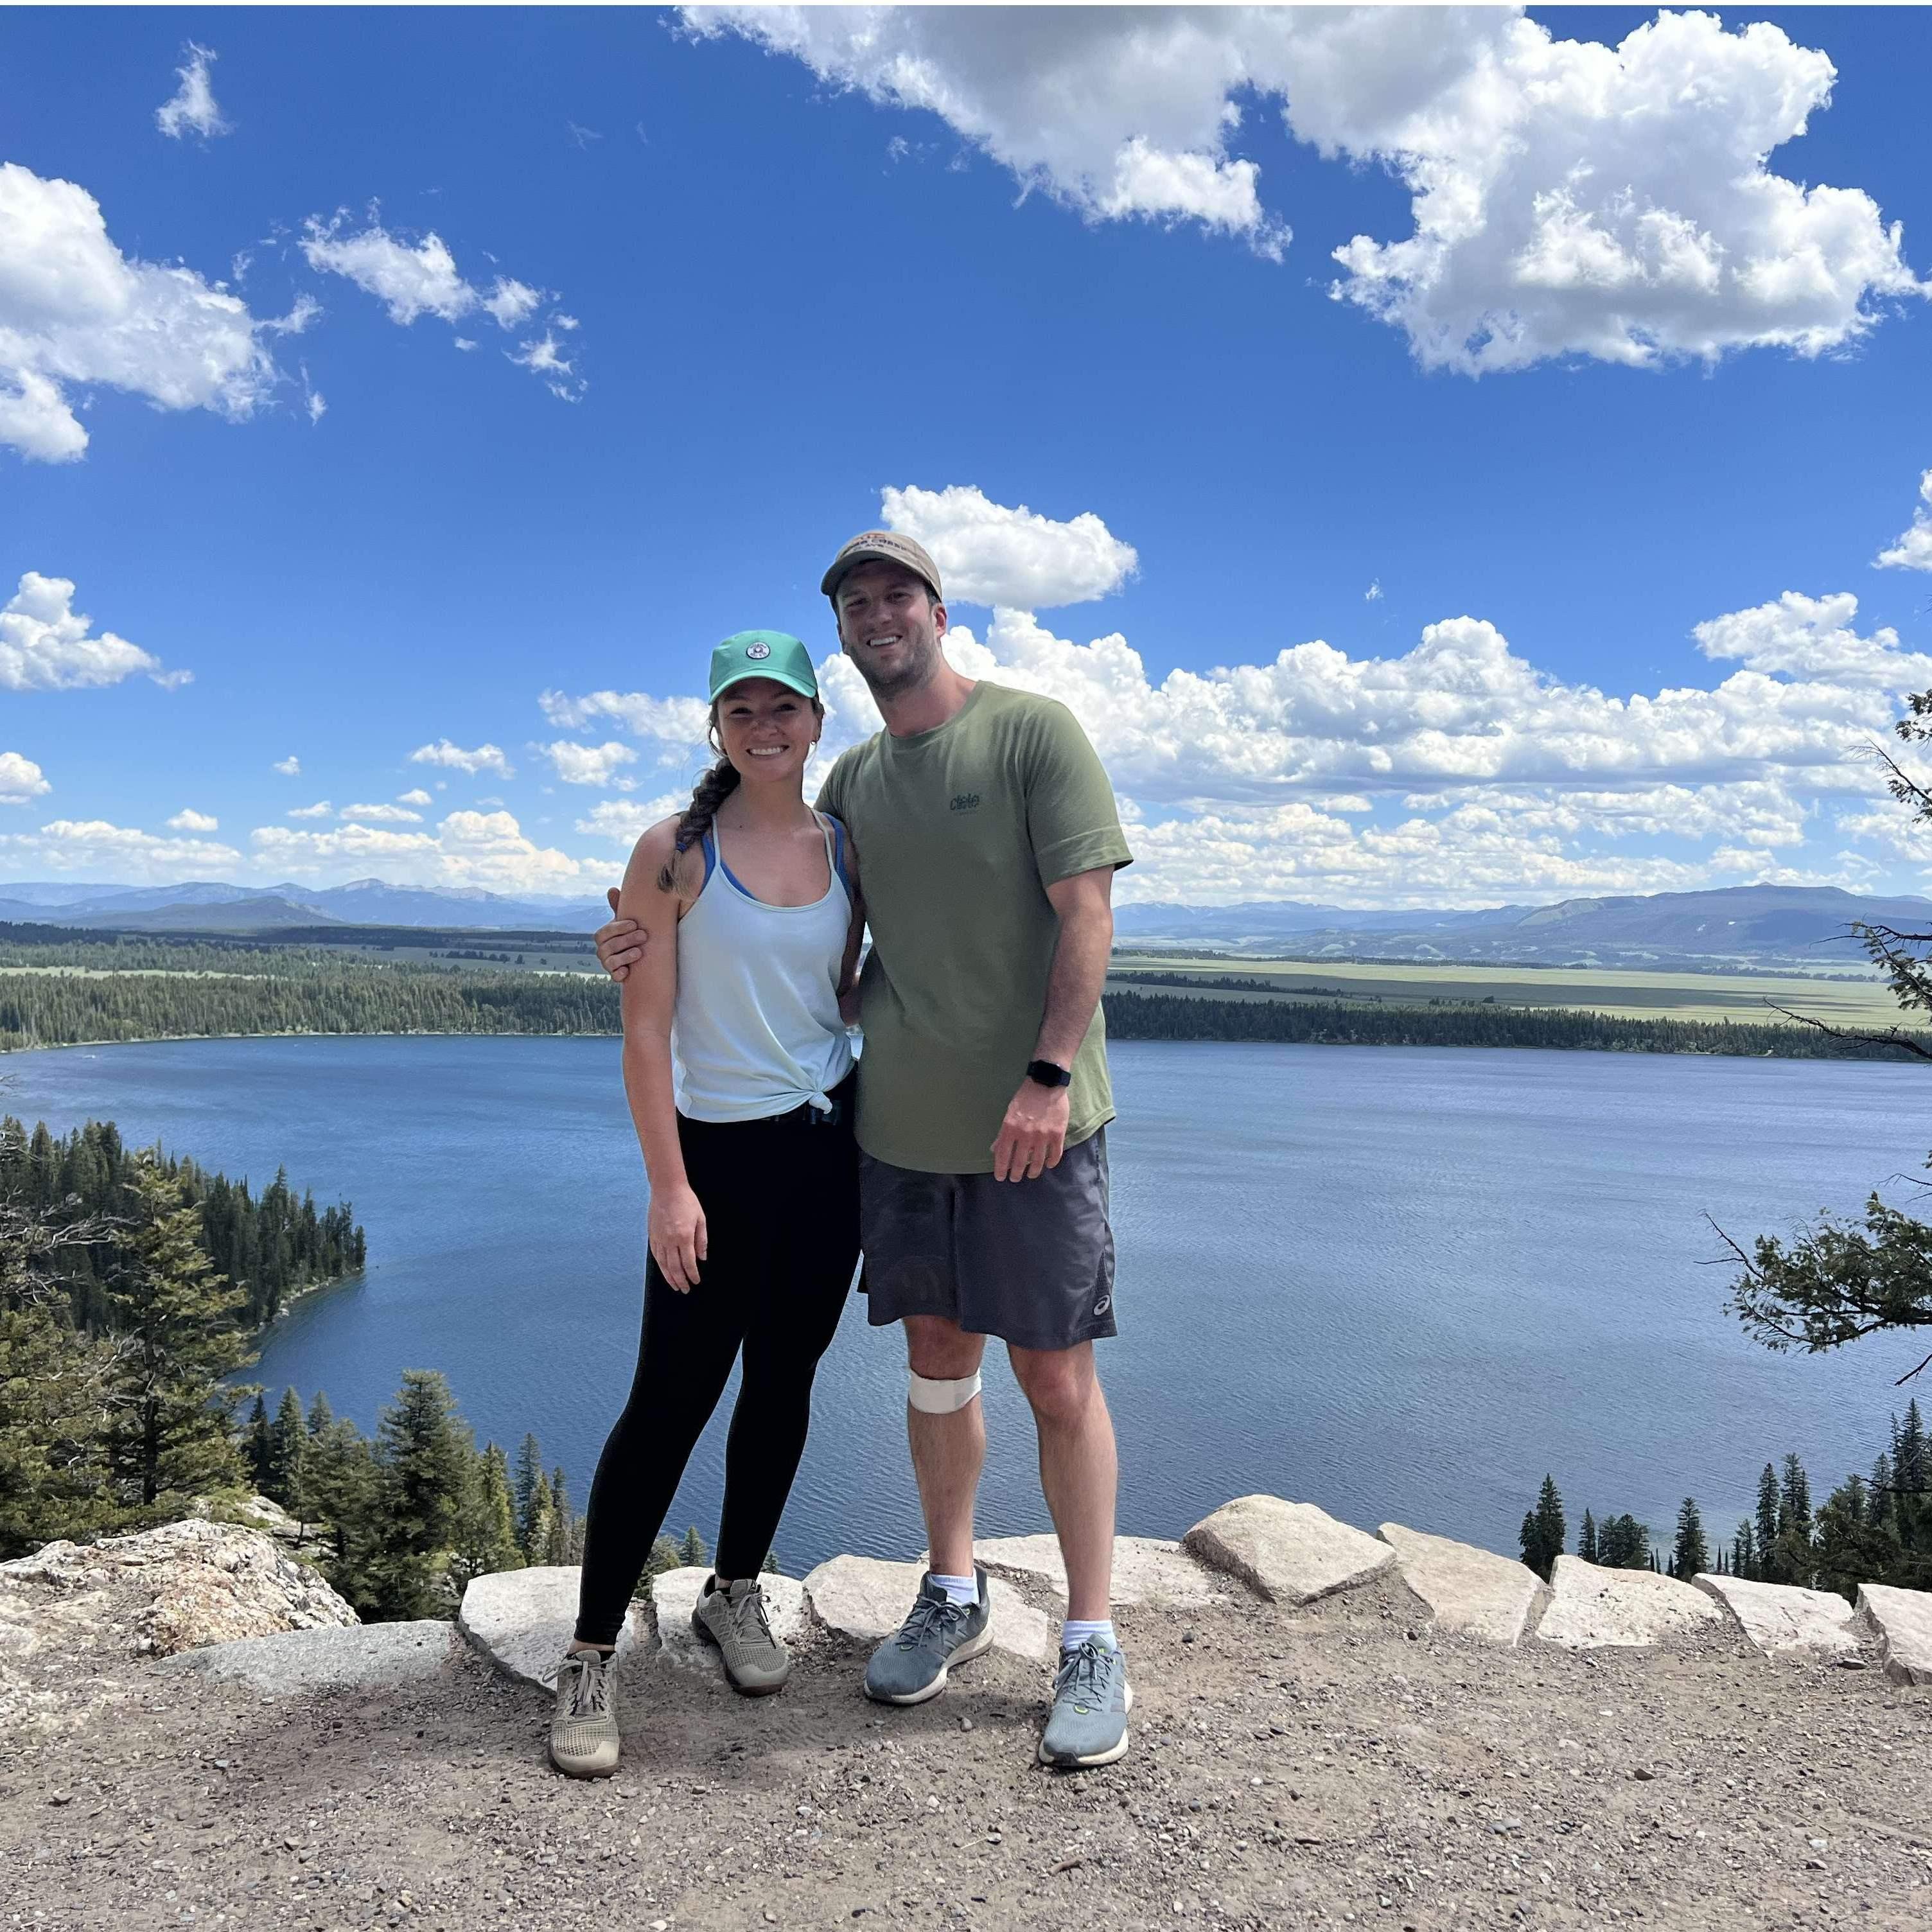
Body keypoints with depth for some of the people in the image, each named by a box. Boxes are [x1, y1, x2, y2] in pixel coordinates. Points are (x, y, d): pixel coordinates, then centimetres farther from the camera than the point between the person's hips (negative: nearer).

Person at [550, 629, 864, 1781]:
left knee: (783, 1386, 13)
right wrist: (669, 1186, -13)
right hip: (718, 1152, -4)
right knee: (671, 1400, -2)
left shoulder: (850, 847, 5)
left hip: (831, 1145, 4)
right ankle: (593, 1653, 13)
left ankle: (736, 1594, 33)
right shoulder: (675, 855, -7)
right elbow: (646, 1032, -9)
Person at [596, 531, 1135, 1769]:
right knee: (939, 1359, 15)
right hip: (903, 1123, 5)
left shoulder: (1036, 731, -5)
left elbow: (1085, 914, -11)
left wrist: (1049, 1075, -20)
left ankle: (1093, 1644, 16)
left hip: (1036, 1123, -5)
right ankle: (953, 1597, 33)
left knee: (1057, 1378, 1)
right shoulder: (852, 778, 13)